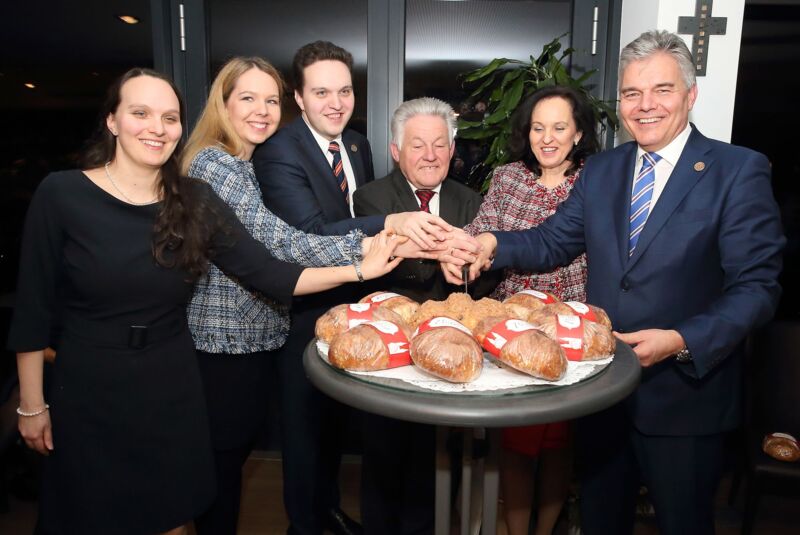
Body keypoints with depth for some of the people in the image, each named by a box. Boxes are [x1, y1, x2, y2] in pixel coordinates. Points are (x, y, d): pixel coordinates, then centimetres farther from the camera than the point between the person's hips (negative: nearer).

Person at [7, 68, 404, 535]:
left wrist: (362, 270, -14)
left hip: (173, 389, 2)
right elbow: (33, 308, -6)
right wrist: (32, 404, -2)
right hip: (87, 395, -2)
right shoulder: (61, 195, -12)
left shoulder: (195, 202, -4)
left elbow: (269, 275, -8)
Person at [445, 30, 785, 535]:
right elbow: (553, 240, 5)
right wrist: (492, 243, -13)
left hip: (685, 393, -4)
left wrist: (682, 342, -26)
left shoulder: (739, 170, -10)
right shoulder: (601, 169, 5)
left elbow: (756, 286, -13)